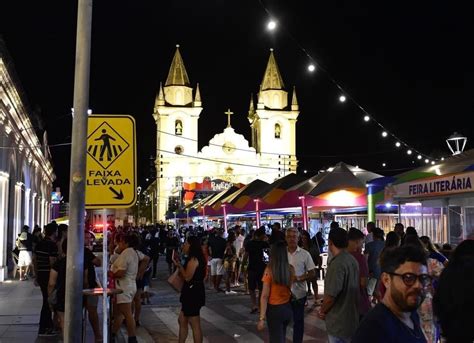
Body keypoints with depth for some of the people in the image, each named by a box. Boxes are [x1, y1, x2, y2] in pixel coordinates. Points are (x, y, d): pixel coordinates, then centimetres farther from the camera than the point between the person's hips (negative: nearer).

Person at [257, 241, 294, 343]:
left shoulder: (269, 270, -18)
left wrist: (262, 318, -14)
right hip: (288, 308, 5)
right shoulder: (291, 269, -5)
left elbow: (265, 296, -17)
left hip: (274, 310, -5)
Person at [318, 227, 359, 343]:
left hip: (339, 322, -8)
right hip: (352, 318, 9)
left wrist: (322, 311, -6)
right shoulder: (352, 260, 6)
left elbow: (331, 295, -25)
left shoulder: (337, 263, -23)